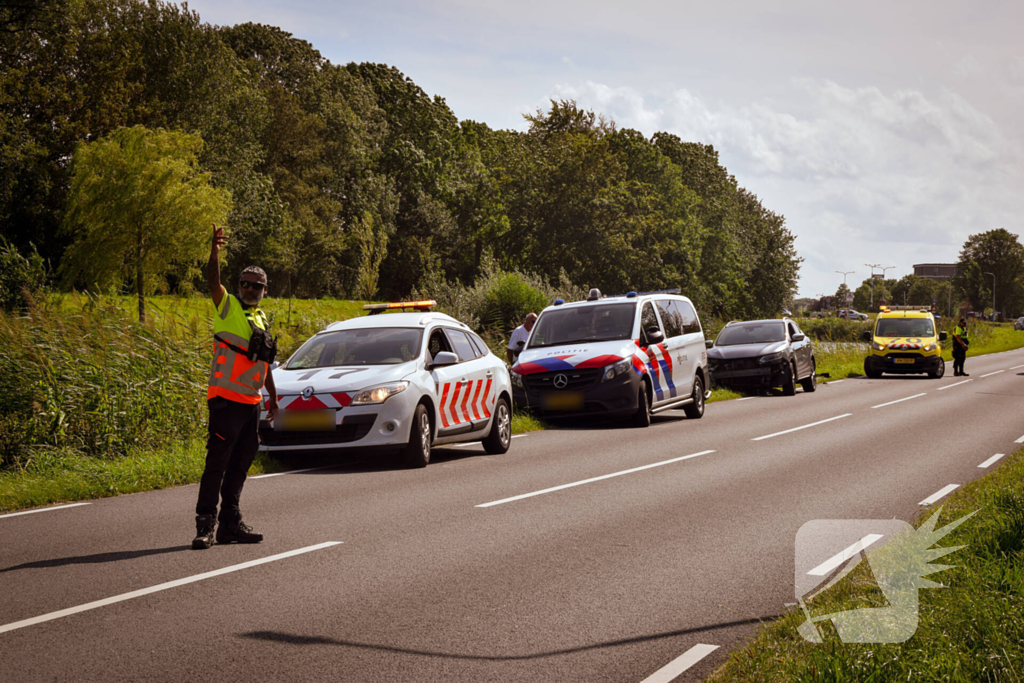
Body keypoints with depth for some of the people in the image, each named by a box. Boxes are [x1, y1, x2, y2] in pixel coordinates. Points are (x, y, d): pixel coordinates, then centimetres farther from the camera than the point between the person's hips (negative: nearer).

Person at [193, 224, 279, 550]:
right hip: (226, 398, -7)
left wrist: (273, 397, 24)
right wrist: (215, 251, -37)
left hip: (252, 402, 7)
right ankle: (205, 525, -10)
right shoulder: (227, 306, -1)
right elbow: (213, 281, -22)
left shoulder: (262, 319, 18)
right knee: (217, 463, -10)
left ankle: (230, 523, 19)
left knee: (240, 465, 11)